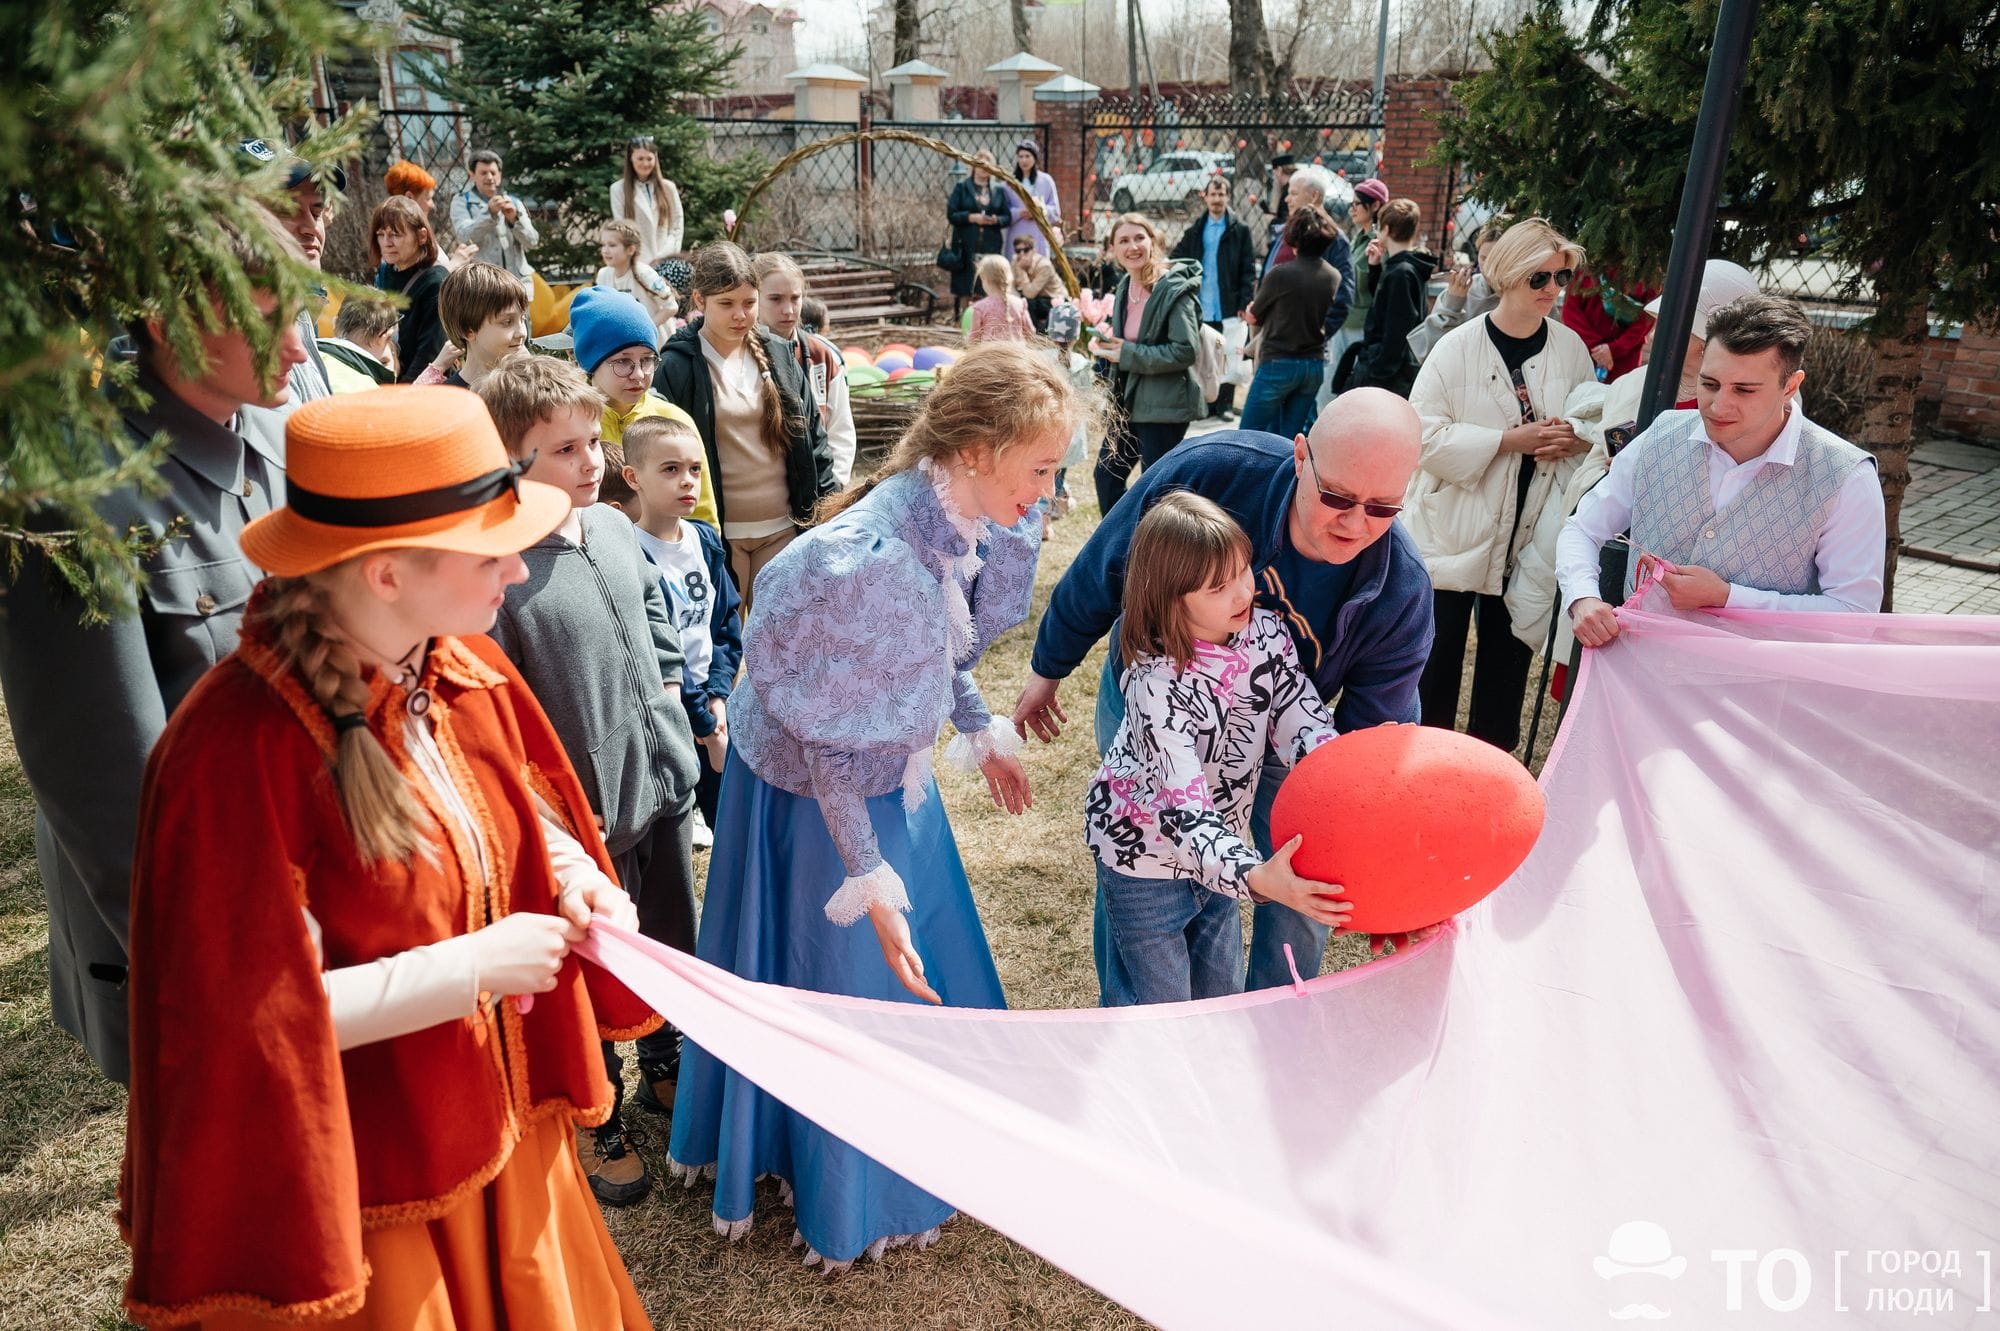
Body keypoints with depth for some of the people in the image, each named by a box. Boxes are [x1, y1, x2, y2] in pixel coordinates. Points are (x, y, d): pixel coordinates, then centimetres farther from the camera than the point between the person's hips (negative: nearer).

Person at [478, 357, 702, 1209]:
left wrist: (669, 703, 9)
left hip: (664, 783, 7)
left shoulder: (613, 526, 0)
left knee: (672, 944, 23)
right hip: (587, 815, -7)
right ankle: (597, 1123, 36)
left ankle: (666, 1071, 49)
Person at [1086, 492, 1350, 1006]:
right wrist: (1254, 877, -53)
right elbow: (1184, 811, -37)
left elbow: (1306, 730, -15)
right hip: (1145, 855, -6)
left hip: (1217, 847, 6)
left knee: (1221, 995, 22)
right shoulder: (1158, 685, -33)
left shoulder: (1267, 631, -14)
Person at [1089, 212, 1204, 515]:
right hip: (1130, 400, 9)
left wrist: (1127, 354, -19)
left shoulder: (1175, 289, -15)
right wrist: (1107, 342, 1)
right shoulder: (1125, 287, 10)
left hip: (1165, 405, -9)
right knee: (1107, 473, 14)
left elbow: (1185, 351, -23)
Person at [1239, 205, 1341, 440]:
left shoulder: (1280, 274, -13)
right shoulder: (1333, 277, 3)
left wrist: (1248, 313, 22)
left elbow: (1252, 317, 0)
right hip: (1315, 365, 6)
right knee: (1290, 439, 11)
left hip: (1279, 363, -6)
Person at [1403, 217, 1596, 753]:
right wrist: (1511, 439, -20)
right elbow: (1425, 434, -16)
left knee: (1506, 667, 13)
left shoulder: (1571, 348, 3)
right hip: (1454, 535, -3)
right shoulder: (1458, 347, -8)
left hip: (1531, 539, 4)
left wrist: (1574, 441, -10)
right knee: (1435, 664, 6)